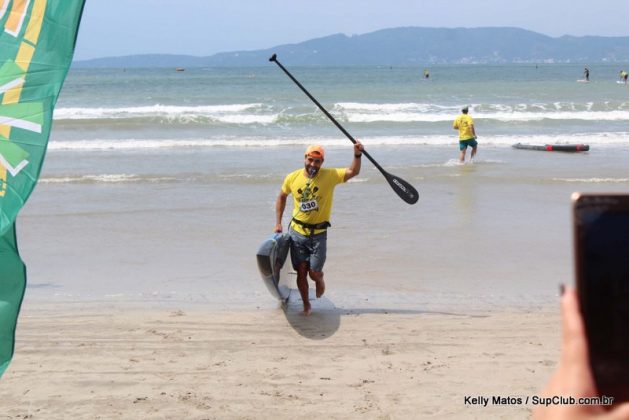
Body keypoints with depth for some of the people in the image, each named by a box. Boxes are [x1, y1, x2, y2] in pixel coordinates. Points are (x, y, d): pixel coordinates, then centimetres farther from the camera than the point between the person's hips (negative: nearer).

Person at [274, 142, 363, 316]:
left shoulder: (330, 176, -9)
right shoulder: (292, 178, -2)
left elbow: (353, 172, -20)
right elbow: (282, 197, 13)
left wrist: (357, 155, -38)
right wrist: (278, 222, 10)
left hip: (318, 233, -2)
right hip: (297, 232, 2)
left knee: (314, 273, -1)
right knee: (301, 272, 4)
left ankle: (320, 281, 37)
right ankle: (306, 306, 21)